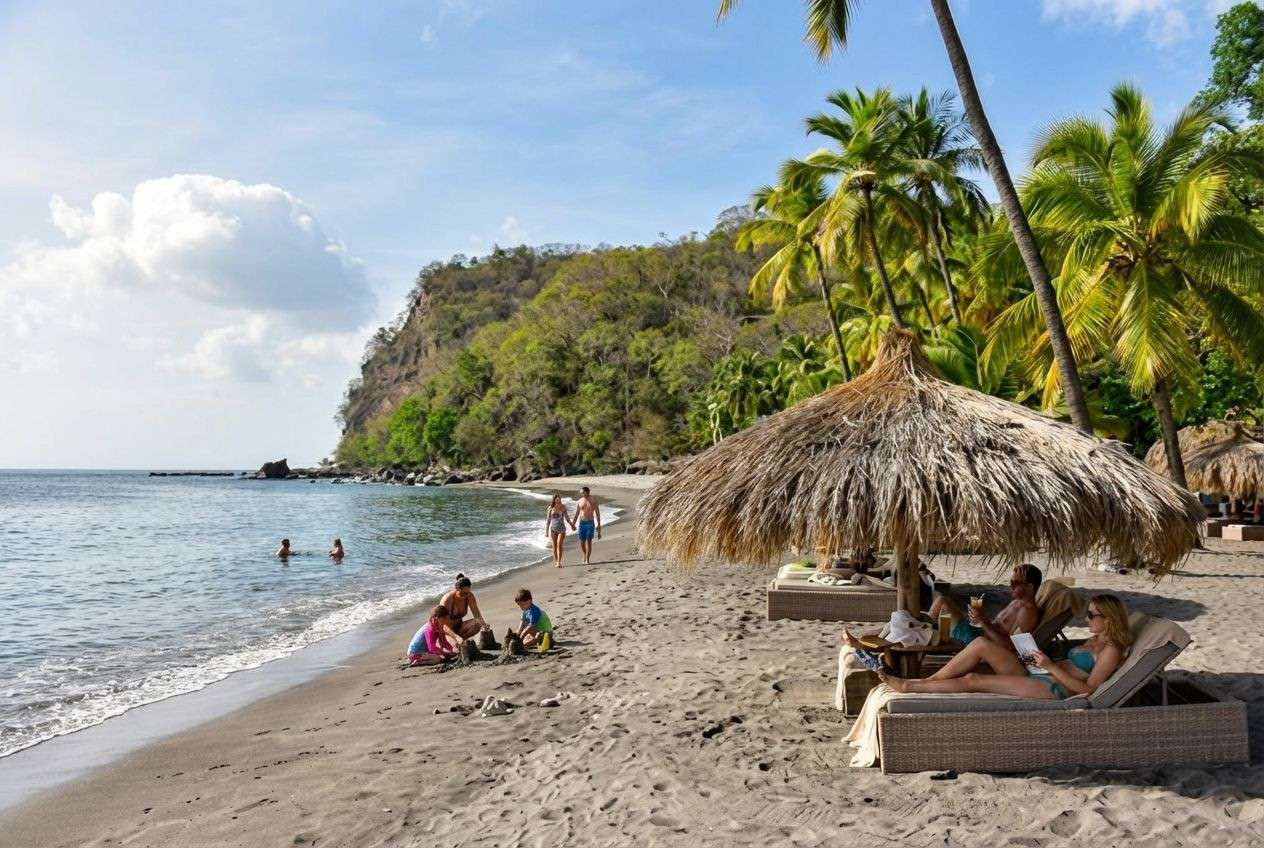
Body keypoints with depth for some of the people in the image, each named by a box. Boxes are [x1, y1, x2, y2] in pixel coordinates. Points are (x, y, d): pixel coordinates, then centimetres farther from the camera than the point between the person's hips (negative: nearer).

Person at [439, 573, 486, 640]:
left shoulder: (469, 596, -12)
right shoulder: (447, 599, -28)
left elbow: (476, 613, -15)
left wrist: (483, 624, -38)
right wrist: (456, 637, -51)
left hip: (457, 627, 6)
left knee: (477, 624, -22)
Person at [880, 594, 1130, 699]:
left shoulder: (1111, 650, -5)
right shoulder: (1094, 640, 23)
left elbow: (1087, 688, -15)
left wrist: (1051, 667, -16)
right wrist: (1044, 661, 8)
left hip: (1052, 688, -9)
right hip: (1034, 676, 9)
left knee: (972, 679, -18)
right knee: (982, 643, -10)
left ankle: (910, 687, -9)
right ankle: (926, 680, -10)